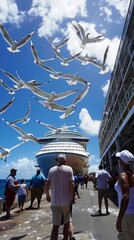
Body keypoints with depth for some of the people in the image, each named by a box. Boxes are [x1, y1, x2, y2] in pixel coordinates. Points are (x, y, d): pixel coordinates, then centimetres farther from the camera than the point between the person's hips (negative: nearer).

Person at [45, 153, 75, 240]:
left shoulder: (51, 170, 1)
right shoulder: (69, 169, -7)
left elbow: (47, 184, -1)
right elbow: (72, 185, -11)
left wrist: (47, 195, 14)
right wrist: (73, 197, -2)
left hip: (54, 201, 2)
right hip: (66, 200, -2)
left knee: (55, 225, 8)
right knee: (67, 223, 18)